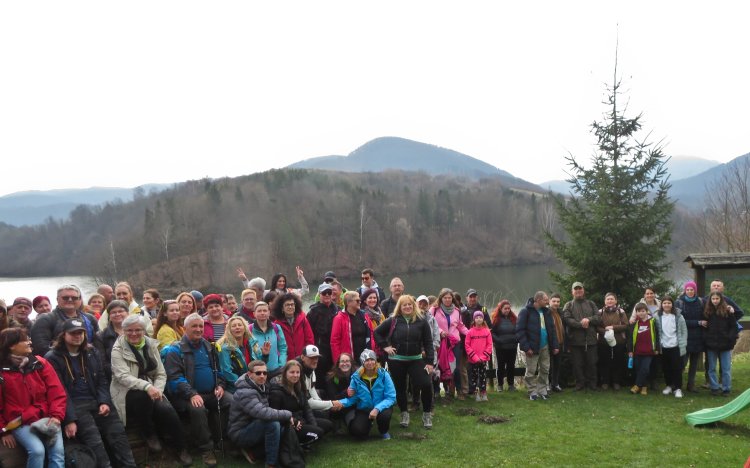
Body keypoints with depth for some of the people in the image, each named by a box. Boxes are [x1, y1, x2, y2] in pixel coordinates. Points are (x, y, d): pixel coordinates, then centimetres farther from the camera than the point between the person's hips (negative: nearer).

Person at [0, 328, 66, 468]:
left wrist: (56, 416, -9)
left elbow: (57, 392, 3)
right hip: (20, 423, -2)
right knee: (37, 450, -27)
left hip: (46, 418, 3)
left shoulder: (40, 364, 4)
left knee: (58, 451, -19)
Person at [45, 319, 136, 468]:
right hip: (74, 405, -5)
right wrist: (69, 419, -16)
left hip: (96, 401, 5)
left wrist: (104, 402, -5)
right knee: (95, 442, -24)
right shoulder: (53, 358, -2)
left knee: (118, 434, -13)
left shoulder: (92, 352, 16)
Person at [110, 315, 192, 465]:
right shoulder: (118, 350, -6)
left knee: (168, 411, -26)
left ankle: (181, 449, -8)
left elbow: (161, 374, 7)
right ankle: (149, 433, -11)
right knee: (142, 396, -37)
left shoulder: (151, 346, 8)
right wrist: (147, 386, -36)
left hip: (151, 391, 3)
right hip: (128, 393, -3)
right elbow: (123, 376, -20)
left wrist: (157, 390, -16)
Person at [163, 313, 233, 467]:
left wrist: (220, 385, 1)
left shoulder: (209, 347, 16)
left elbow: (217, 369, 22)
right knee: (197, 408, -37)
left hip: (212, 392, 5)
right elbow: (174, 377, -13)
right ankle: (206, 449, -19)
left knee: (232, 401, -21)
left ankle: (223, 440, -5)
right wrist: (192, 394, -26)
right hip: (190, 394, -5)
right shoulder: (175, 350, -3)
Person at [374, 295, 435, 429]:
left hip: (416, 360, 0)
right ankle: (404, 414, 27)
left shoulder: (421, 321, -3)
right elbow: (377, 332, 6)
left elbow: (428, 342, -2)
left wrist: (430, 362, -6)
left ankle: (427, 414, 7)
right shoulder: (393, 321, -3)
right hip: (396, 360, 1)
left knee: (426, 385, -12)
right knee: (400, 387, 9)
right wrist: (385, 346, -3)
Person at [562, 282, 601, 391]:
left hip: (591, 339, 2)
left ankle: (592, 384, 18)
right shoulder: (568, 305, 7)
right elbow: (567, 319, -9)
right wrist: (580, 324, -17)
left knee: (591, 363, 6)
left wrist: (589, 319, -13)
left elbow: (599, 317, 5)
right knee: (577, 364, 4)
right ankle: (580, 383, 16)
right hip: (575, 340, -1)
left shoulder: (591, 304, 14)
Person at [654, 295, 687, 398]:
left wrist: (683, 345, -5)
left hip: (676, 346, -2)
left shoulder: (678, 316, -3)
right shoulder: (658, 316, 0)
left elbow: (684, 331, 0)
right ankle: (669, 385, 25)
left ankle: (678, 388, 8)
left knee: (677, 368, 1)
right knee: (666, 368, 10)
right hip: (664, 347, 2)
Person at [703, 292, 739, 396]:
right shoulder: (707, 312, 3)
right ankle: (714, 387, 18)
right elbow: (704, 327, 9)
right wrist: (705, 338, -3)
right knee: (712, 368, 9)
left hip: (725, 345, -3)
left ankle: (726, 389, 11)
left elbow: (734, 327, -4)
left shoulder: (727, 311, -5)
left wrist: (731, 339, -14)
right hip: (711, 344, 3)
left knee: (726, 368, 4)